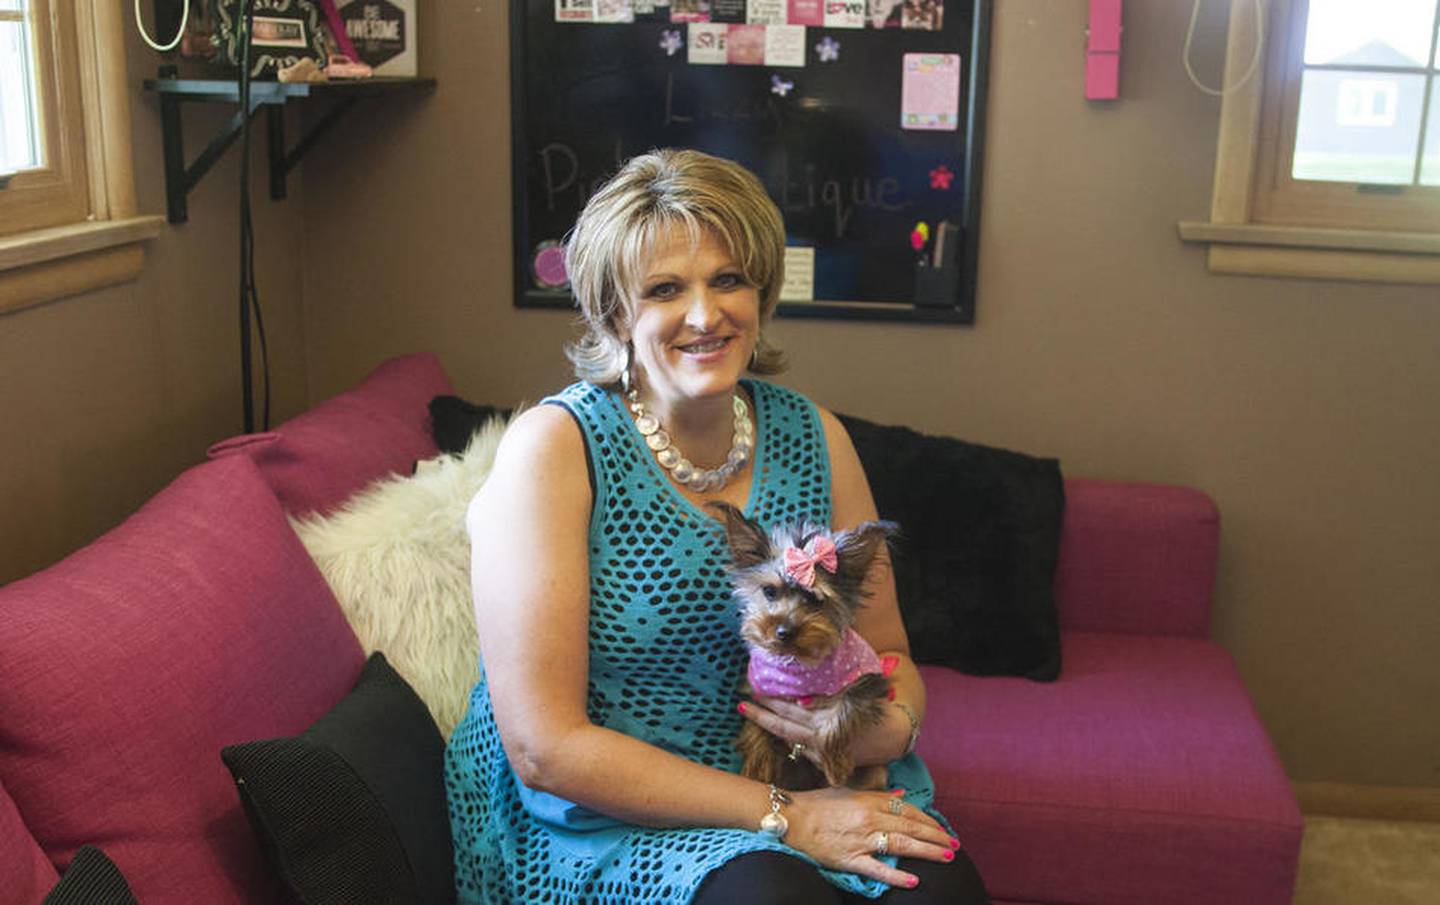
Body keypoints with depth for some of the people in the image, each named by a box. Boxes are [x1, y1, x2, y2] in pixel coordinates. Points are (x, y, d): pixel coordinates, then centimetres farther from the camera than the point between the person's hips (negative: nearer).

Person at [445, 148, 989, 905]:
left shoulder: (817, 440, 1)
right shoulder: (553, 446, -14)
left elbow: (887, 654, 11)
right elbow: (545, 748, -17)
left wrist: (891, 726, -14)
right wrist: (780, 816, -20)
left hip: (798, 792, 5)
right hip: (600, 822, -4)